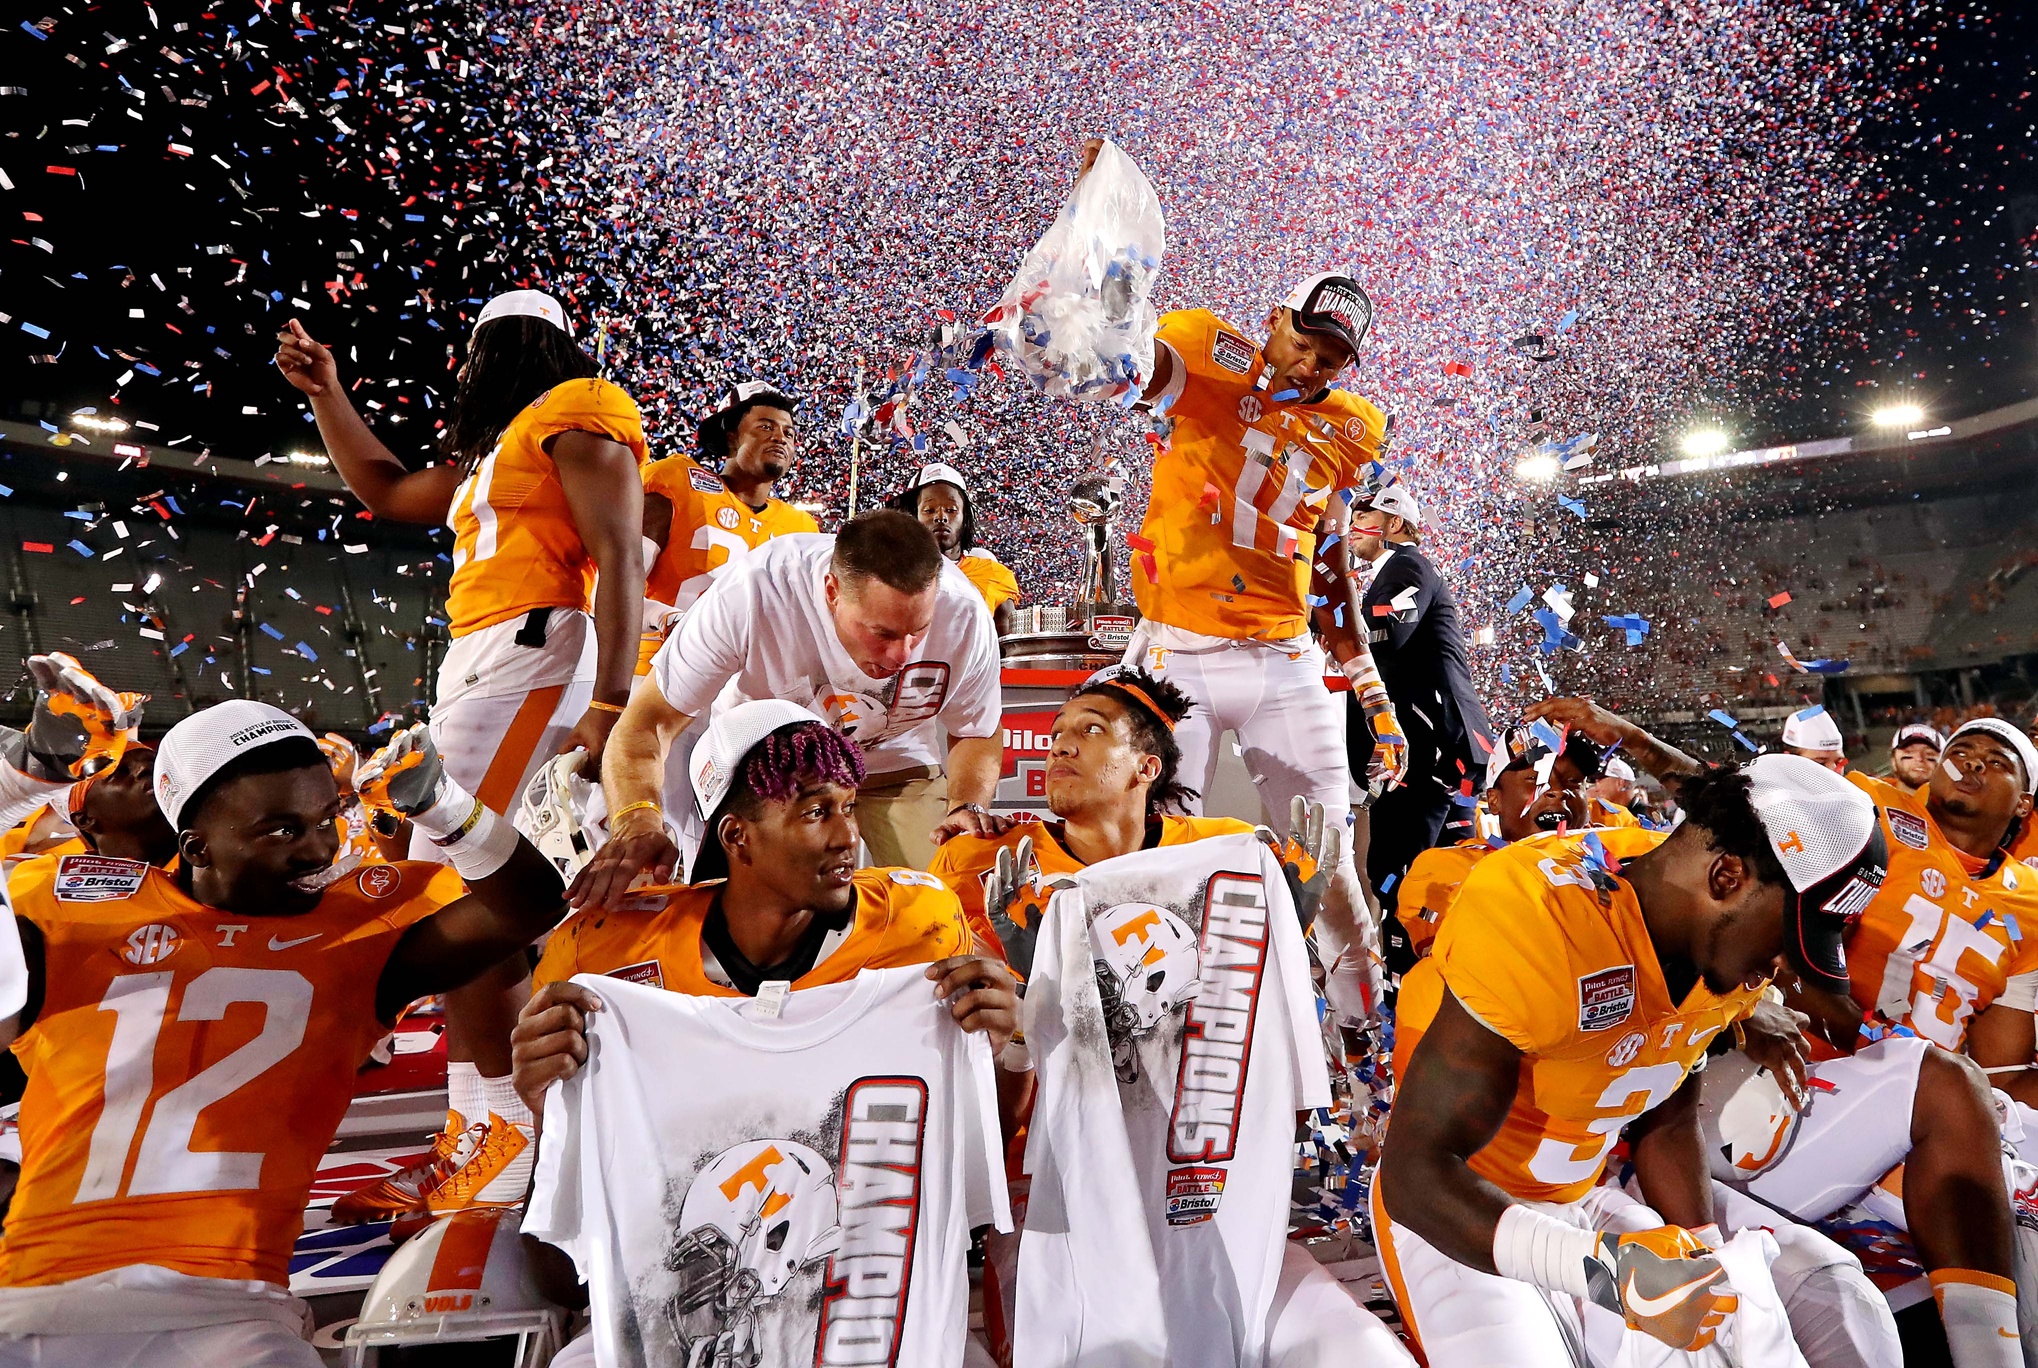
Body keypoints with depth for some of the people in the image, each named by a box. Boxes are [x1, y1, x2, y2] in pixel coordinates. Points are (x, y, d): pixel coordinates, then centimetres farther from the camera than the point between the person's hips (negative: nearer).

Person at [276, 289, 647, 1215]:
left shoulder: (577, 415, 0)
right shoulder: (493, 452, 30)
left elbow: (619, 559, -13)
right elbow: (387, 492, 43)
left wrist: (609, 703, -23)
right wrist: (323, 393, 40)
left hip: (532, 656, -10)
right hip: (476, 668, 10)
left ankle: (510, 1130, -12)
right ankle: (476, 1134, 11)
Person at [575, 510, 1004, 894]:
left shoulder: (964, 615, -27)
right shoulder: (751, 594, -35)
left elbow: (978, 734, -9)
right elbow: (648, 721, -31)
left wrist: (968, 808, -30)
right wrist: (637, 820, -50)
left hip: (896, 768, 1)